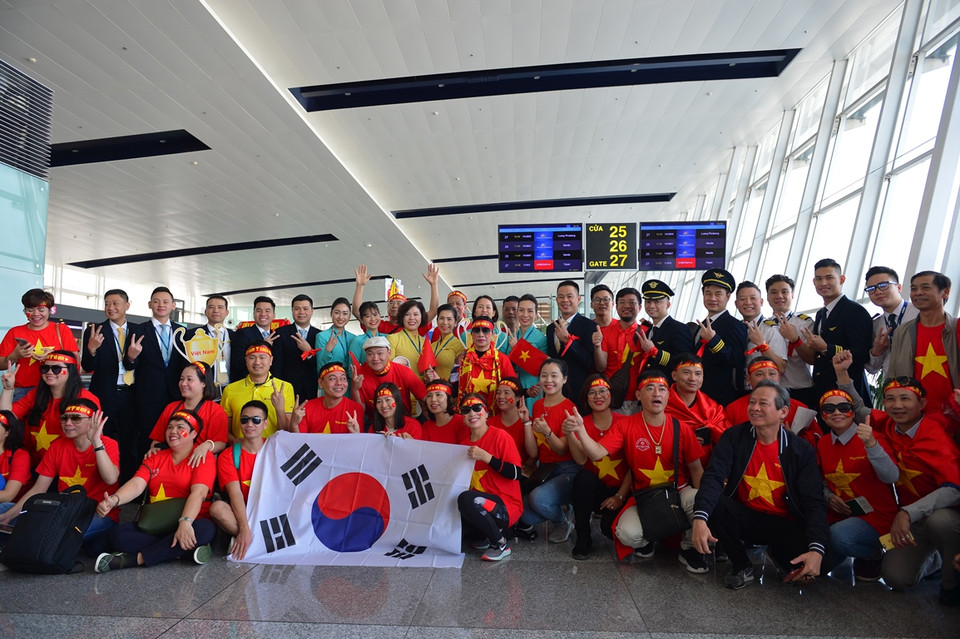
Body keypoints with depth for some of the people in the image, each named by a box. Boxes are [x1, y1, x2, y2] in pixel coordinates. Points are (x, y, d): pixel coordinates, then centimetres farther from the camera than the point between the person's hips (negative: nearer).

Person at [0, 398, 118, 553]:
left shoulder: (108, 445, -9)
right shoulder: (58, 446, 6)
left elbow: (111, 479, -27)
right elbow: (38, 490, 8)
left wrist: (96, 441, -30)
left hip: (100, 516, -6)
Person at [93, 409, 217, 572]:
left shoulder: (204, 458, -1)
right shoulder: (156, 458, 17)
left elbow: (198, 493, -17)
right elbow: (136, 484, 0)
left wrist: (185, 522, -33)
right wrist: (113, 500, -21)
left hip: (188, 525, -4)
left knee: (205, 529, -37)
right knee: (118, 534, -20)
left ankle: (135, 558, -25)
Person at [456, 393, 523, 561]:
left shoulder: (500, 436, -11)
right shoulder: (464, 441, 7)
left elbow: (516, 473, -18)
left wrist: (486, 457, -25)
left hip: (507, 505, -7)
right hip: (480, 502, 7)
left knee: (466, 499, -32)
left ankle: (500, 543, -10)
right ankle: (485, 534, 11)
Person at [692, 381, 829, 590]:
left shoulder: (801, 450, -6)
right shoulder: (733, 437, -8)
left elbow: (813, 502, -12)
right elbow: (714, 477, -21)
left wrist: (816, 549, -29)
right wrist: (700, 518, -38)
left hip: (784, 525, 0)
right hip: (745, 518, 0)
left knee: (809, 568, -28)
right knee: (714, 503, -30)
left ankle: (776, 552, 12)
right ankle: (741, 566, -3)